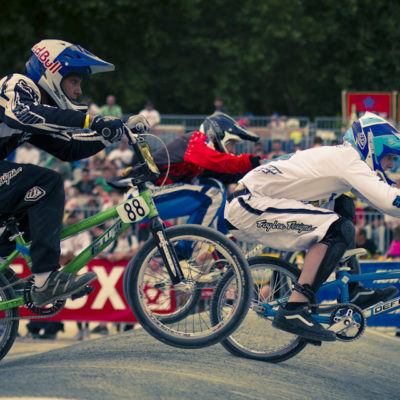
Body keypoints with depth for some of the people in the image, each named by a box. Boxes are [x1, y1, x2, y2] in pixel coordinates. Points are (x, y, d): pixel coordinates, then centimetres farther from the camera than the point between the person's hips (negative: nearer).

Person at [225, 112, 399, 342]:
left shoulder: (340, 157, 17)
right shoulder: (349, 161, -13)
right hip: (251, 206, -10)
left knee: (343, 207, 14)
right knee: (338, 229, -21)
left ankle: (352, 292, 14)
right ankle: (293, 312, -24)